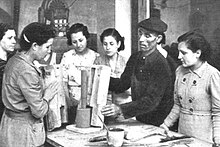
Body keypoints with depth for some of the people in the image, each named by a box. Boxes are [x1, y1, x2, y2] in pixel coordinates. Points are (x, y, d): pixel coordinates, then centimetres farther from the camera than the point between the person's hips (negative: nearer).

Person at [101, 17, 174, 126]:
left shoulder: (161, 65, -19)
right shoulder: (134, 58, 4)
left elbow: (151, 101, -26)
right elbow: (121, 85, 8)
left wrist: (120, 109, -37)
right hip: (140, 120, 6)